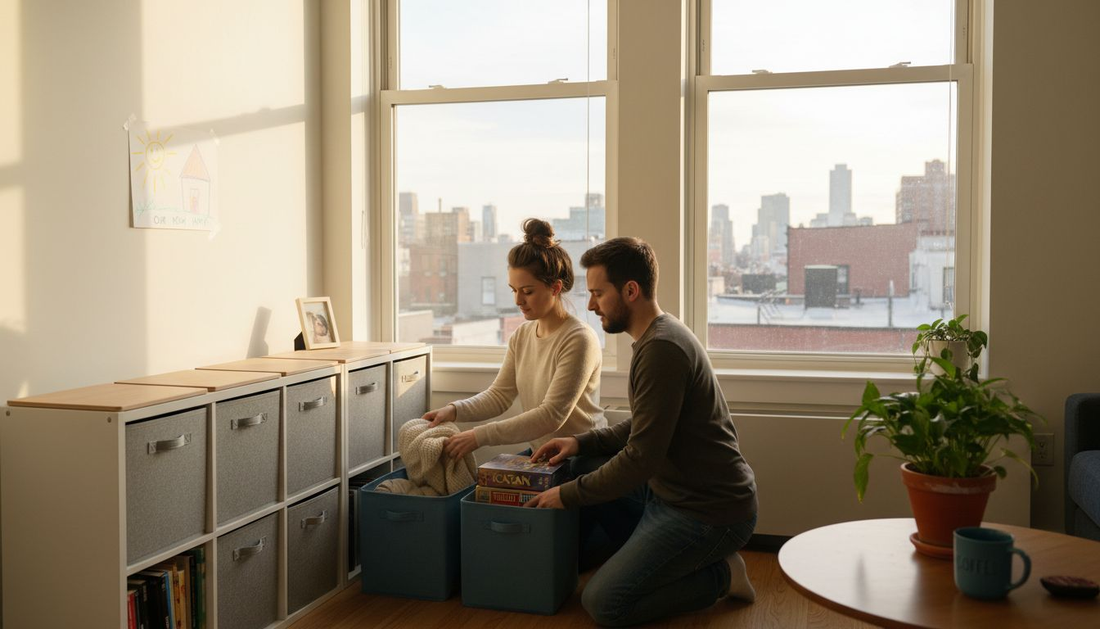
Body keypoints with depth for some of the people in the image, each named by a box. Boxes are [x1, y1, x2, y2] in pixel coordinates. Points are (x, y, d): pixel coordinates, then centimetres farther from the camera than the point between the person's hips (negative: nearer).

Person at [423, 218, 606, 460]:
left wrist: (481, 436, -27)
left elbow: (551, 416, -23)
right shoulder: (521, 336, 8)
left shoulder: (579, 340, -18)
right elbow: (499, 395, 8)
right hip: (540, 454, 6)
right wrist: (454, 410, -11)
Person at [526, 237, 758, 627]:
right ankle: (650, 561, 16)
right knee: (580, 467, 15)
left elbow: (641, 459, -25)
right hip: (675, 488, 10)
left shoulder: (661, 349, -25)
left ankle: (719, 575, 3)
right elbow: (644, 429, 19)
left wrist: (567, 496, -14)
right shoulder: (660, 335, 8)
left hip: (709, 513, -10)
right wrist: (582, 442, 7)